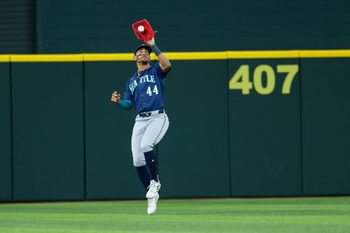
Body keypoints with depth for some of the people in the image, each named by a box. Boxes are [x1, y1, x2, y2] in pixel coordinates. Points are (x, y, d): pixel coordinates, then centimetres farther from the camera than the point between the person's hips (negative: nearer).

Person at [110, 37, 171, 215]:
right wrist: (118, 100, -3)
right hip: (140, 120, 6)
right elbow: (128, 104, 19)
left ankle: (154, 182, -14)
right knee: (137, 160, -4)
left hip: (158, 118, -6)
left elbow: (167, 65, -16)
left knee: (146, 145, -32)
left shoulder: (156, 71, 8)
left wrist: (153, 46, -14)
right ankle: (151, 196, 10)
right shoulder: (131, 81, 22)